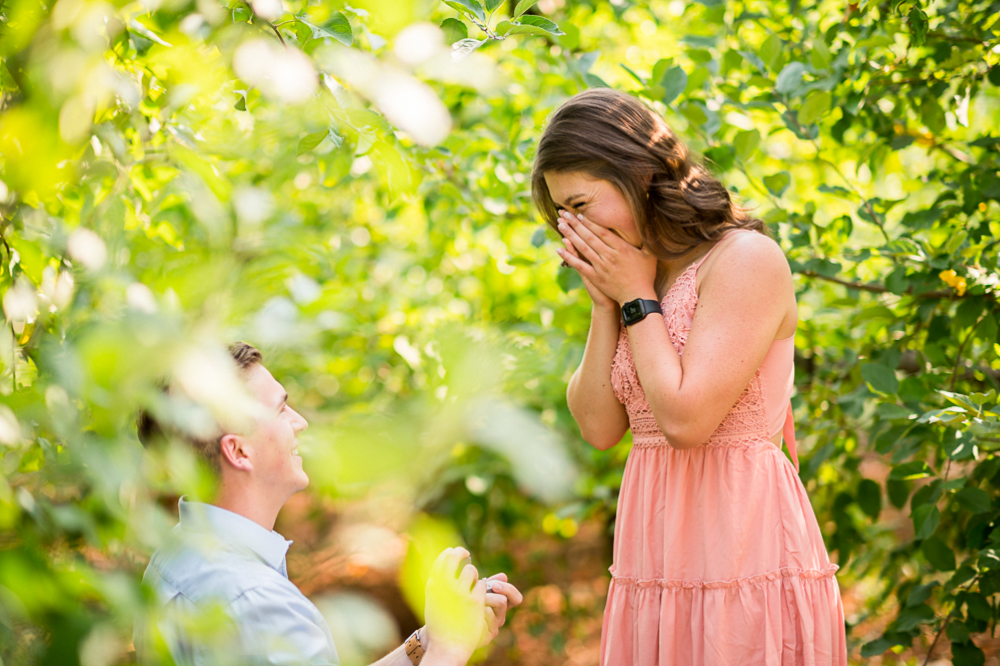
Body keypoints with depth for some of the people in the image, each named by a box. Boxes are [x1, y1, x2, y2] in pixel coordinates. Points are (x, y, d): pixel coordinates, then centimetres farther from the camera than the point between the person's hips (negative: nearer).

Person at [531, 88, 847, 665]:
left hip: (740, 560, -7)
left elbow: (686, 419, -19)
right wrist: (606, 303, 0)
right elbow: (599, 426, 7)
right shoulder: (637, 276, 13)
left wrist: (636, 299, -9)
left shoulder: (747, 260, -12)